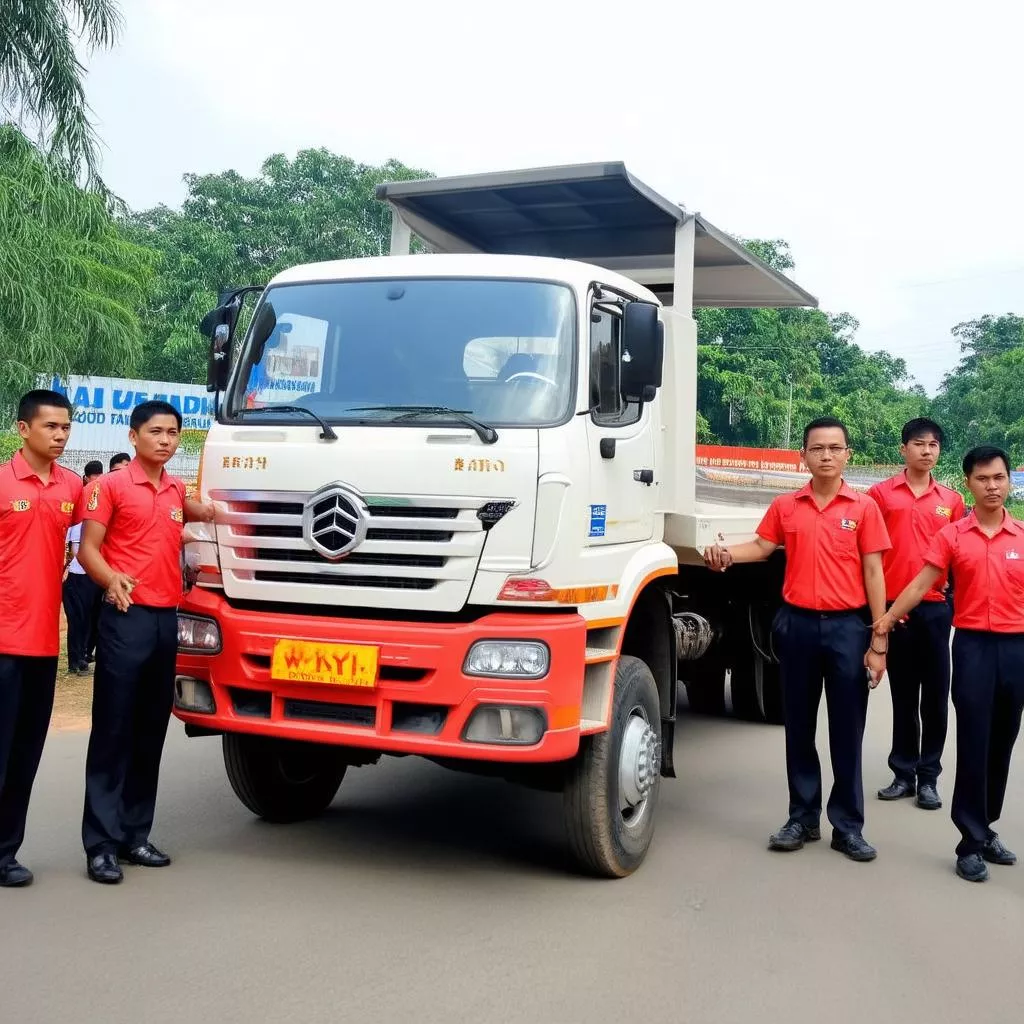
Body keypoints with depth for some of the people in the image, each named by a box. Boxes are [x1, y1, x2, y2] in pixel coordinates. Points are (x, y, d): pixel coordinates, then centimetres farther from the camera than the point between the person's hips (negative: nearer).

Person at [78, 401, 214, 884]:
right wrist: (111, 579, -25)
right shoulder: (111, 486, -2)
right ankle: (101, 843, -1)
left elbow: (199, 511, 36)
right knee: (113, 731, -5)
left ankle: (135, 833, 19)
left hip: (167, 618, 6)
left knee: (151, 732, 10)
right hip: (126, 617, -6)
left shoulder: (177, 489, 14)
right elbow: (87, 548, -7)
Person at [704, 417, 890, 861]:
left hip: (847, 626, -2)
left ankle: (848, 826, 12)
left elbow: (873, 573, -2)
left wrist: (878, 642, -6)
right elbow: (762, 546, 13)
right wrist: (727, 554, -10)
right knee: (798, 727, 9)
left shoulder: (863, 507, -1)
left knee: (847, 730, 3)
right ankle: (803, 818, 20)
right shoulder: (785, 506, 5)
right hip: (798, 624, 2)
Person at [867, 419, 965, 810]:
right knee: (903, 695, 9)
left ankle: (928, 777, 14)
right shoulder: (881, 493, 1)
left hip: (936, 608, 1)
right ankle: (903, 773, 19)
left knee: (935, 695, 5)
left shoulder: (951, 500, 7)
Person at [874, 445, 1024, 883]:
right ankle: (971, 842, 3)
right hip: (974, 645, -3)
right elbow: (921, 585, -1)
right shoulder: (952, 535, -1)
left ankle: (987, 829, 24)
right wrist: (884, 621, -7)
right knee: (974, 743, -3)